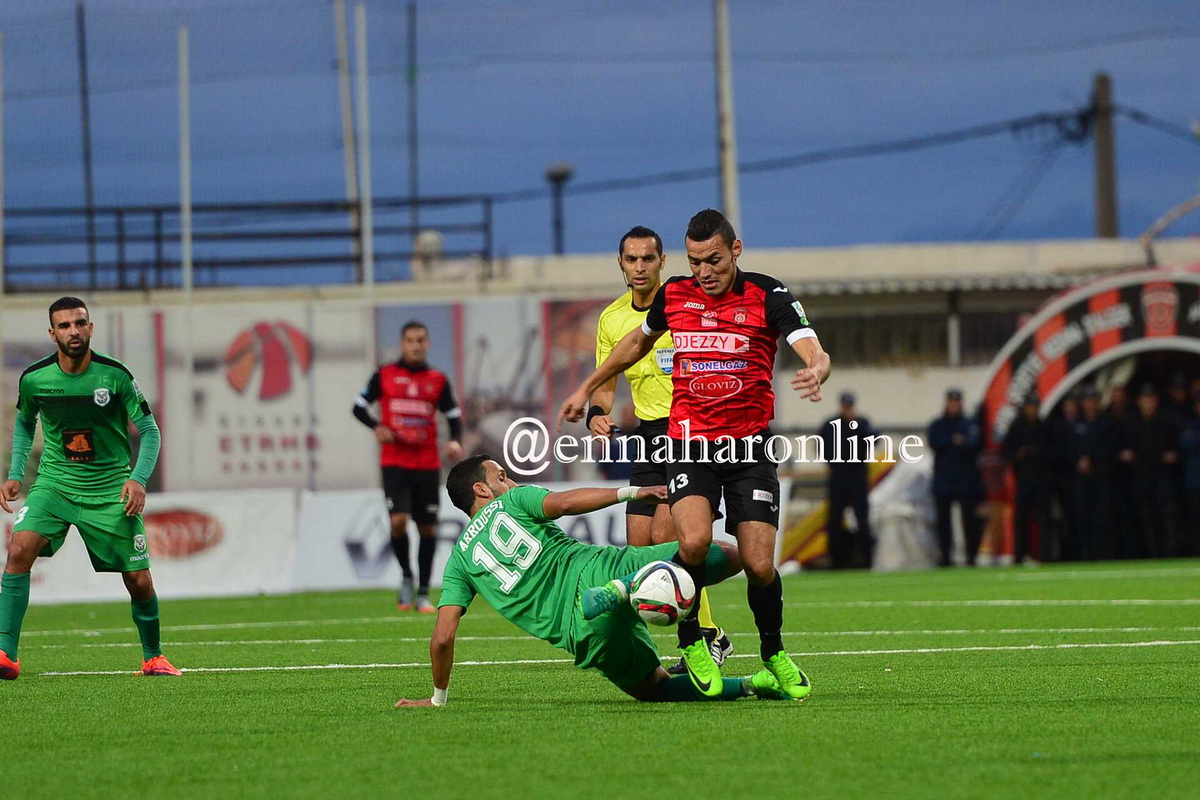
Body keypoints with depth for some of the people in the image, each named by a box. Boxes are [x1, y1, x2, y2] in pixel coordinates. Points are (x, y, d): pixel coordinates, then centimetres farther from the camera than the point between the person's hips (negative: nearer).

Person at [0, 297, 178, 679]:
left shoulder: (116, 375, -11)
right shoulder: (33, 378, -5)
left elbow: (149, 432, -3)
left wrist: (138, 479, -18)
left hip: (110, 488, -1)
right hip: (54, 483, 1)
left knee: (139, 581, -1)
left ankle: (153, 657, 26)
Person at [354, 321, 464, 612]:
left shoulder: (438, 380, 7)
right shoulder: (384, 375, 3)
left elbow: (454, 416, 11)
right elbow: (359, 407, 7)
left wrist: (455, 441, -9)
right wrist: (376, 427, -12)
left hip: (427, 465, 2)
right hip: (394, 463, -2)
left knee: (427, 527, 4)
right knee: (398, 520, -17)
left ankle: (423, 594, 13)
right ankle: (406, 577, 7)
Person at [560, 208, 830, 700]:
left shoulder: (767, 296, -6)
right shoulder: (674, 295, 4)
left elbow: (816, 353, -19)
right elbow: (638, 341, 25)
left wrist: (816, 371, -43)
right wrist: (588, 388, 30)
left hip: (749, 445, -1)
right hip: (690, 440, 1)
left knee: (759, 564, -7)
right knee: (694, 540, -25)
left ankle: (774, 652, 21)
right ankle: (691, 641, -1)